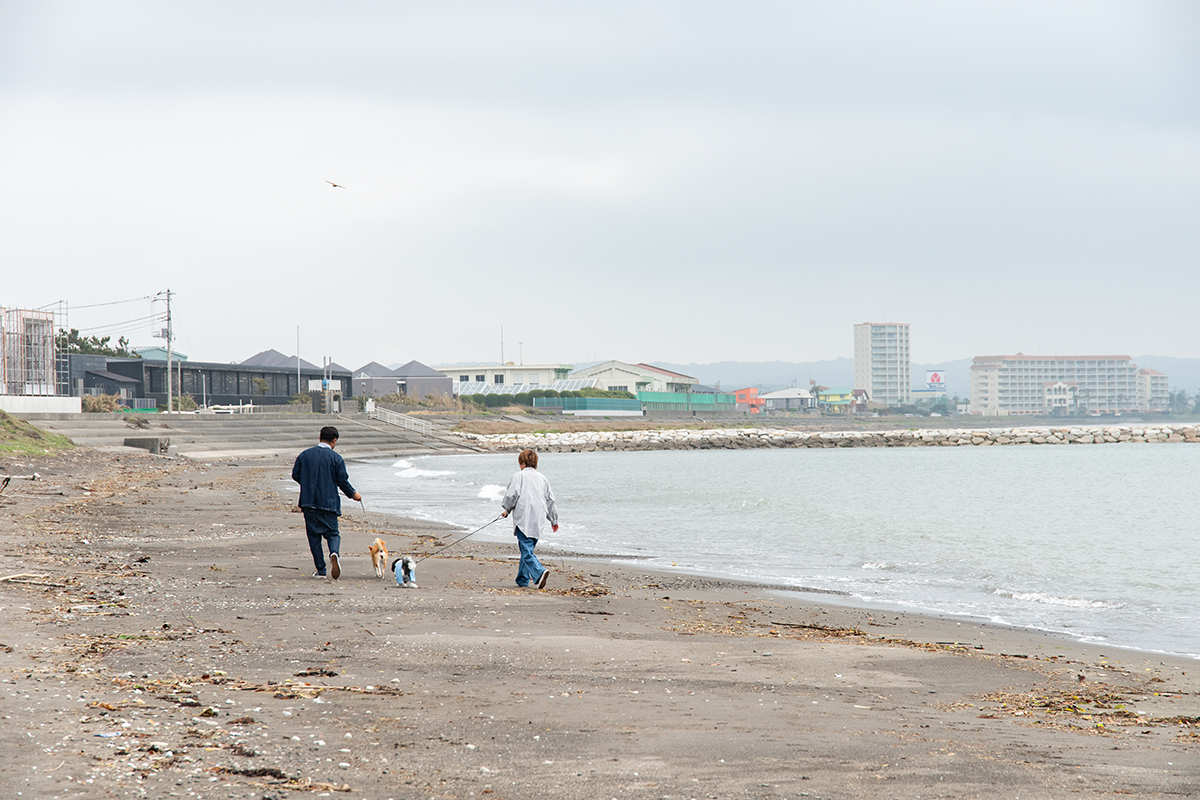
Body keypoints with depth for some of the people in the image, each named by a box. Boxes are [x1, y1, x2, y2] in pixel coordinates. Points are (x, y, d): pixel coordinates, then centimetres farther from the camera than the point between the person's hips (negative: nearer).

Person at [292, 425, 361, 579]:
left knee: (314, 536, 9)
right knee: (332, 533, 8)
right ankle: (334, 553, -24)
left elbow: (295, 475, 7)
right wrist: (353, 494, 14)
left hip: (308, 503, 2)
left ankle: (321, 570, 8)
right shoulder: (336, 458, -6)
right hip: (329, 503, -2)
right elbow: (343, 481, -5)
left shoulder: (305, 455, 2)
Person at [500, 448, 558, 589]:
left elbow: (512, 494, -7)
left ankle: (539, 572, -32)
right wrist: (554, 520, 29)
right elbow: (550, 499, 21)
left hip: (523, 519, -6)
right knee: (527, 549, 17)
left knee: (526, 551, -11)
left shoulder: (519, 475, 1)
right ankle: (523, 579, 22)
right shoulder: (542, 478, 18)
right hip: (538, 521, 6)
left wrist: (507, 509, 12)